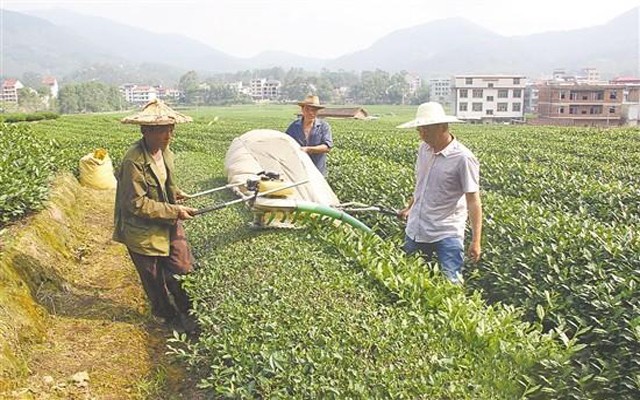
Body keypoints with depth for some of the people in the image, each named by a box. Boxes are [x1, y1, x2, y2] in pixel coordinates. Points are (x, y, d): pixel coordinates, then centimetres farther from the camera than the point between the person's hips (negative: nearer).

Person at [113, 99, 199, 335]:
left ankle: (187, 311, 31)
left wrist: (174, 192, 5)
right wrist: (174, 211, -24)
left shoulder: (165, 152, -1)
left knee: (183, 267, 9)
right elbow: (137, 204, -26)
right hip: (143, 231, -7)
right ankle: (169, 316, 34)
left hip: (169, 225, 7)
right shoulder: (133, 162, -28)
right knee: (155, 279, 12)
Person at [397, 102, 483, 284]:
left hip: (446, 233, -6)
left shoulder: (463, 158, -17)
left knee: (451, 282, -4)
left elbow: (473, 200, -15)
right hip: (415, 230, 7)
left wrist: (476, 241, -17)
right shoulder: (424, 148, 3)